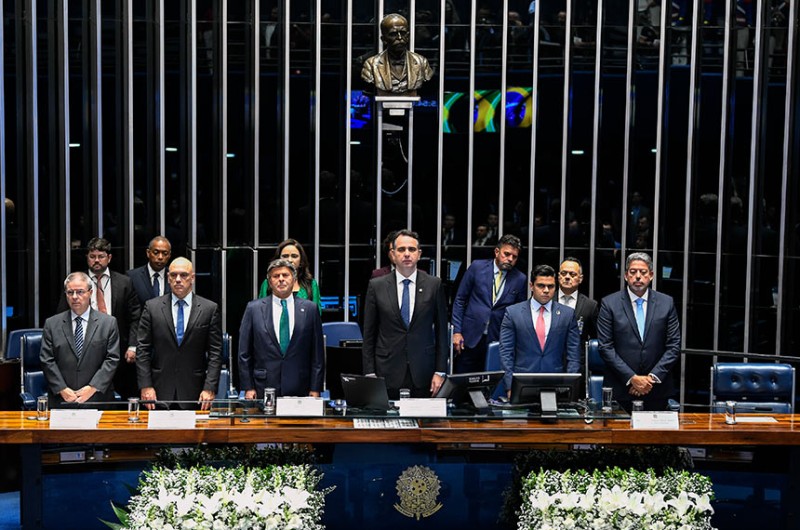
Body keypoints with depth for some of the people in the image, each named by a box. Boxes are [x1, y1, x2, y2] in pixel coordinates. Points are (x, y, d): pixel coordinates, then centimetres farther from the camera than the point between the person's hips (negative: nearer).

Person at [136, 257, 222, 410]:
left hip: (194, 392, 0)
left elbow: (215, 352, 0)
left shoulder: (210, 309, 2)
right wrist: (145, 386, -4)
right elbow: (143, 350, 4)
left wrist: (210, 388, -7)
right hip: (160, 390, 1)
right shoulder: (152, 307, 4)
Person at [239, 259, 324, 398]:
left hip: (299, 390, 0)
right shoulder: (254, 308, 4)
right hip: (264, 390, 0)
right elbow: (244, 353, 5)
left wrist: (315, 389, 1)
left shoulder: (309, 309, 4)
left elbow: (317, 354, 5)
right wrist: (248, 388, 0)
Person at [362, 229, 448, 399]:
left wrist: (440, 372, 1)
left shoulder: (434, 285, 3)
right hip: (387, 374, 0)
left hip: (423, 375, 0)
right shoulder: (377, 286, 3)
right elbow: (369, 334, 5)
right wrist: (369, 374, -1)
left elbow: (441, 330, 5)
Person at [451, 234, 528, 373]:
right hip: (470, 336, 0)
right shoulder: (477, 267, 0)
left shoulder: (520, 279, 2)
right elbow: (460, 299, 3)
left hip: (498, 341, 0)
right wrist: (457, 331, -2)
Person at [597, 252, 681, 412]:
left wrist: (653, 377, -8)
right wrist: (632, 378, -11)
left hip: (656, 390, 2)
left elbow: (674, 345, 3)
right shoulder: (609, 303, -1)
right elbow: (605, 347, -5)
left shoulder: (666, 303, 5)